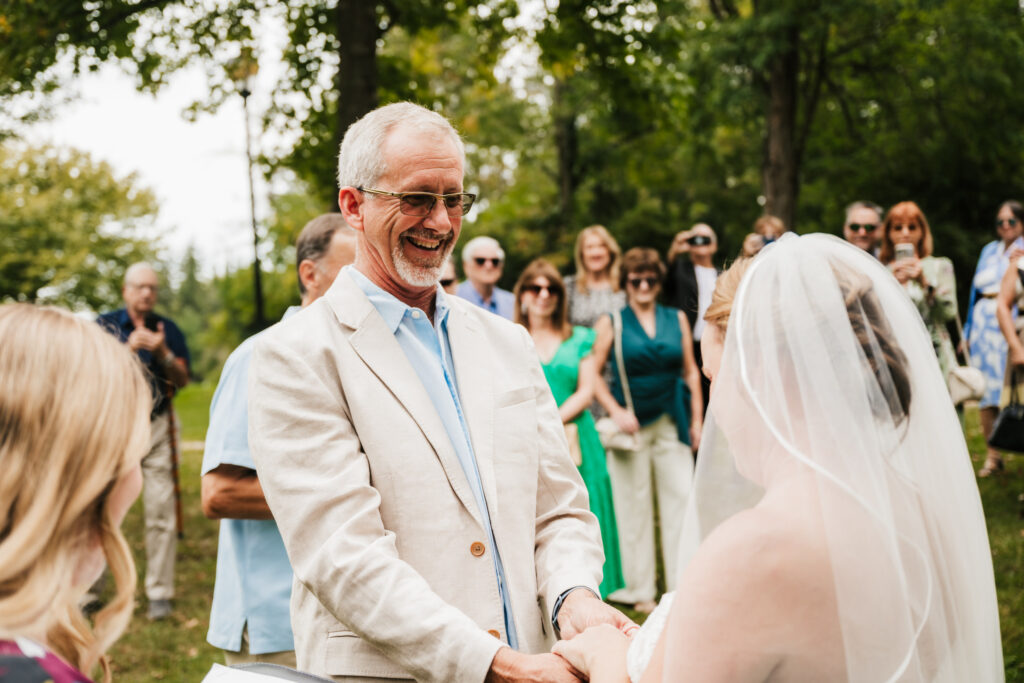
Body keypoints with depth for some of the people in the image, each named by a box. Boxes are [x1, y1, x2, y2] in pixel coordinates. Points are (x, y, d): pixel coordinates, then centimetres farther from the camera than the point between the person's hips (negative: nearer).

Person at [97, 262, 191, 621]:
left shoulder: (168, 329, 7)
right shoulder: (105, 325, 3)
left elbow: (182, 380, 3)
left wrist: (163, 353, -15)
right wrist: (129, 349, -19)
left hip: (157, 428, 1)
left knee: (161, 513, -3)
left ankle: (160, 593, 5)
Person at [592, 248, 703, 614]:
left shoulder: (677, 319, 8)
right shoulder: (612, 323, 1)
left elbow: (691, 371, 11)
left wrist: (697, 419, 6)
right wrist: (616, 411, -12)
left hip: (672, 422, 2)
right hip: (631, 425, -2)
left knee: (681, 499, -1)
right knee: (633, 504, 4)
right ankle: (640, 588, 15)